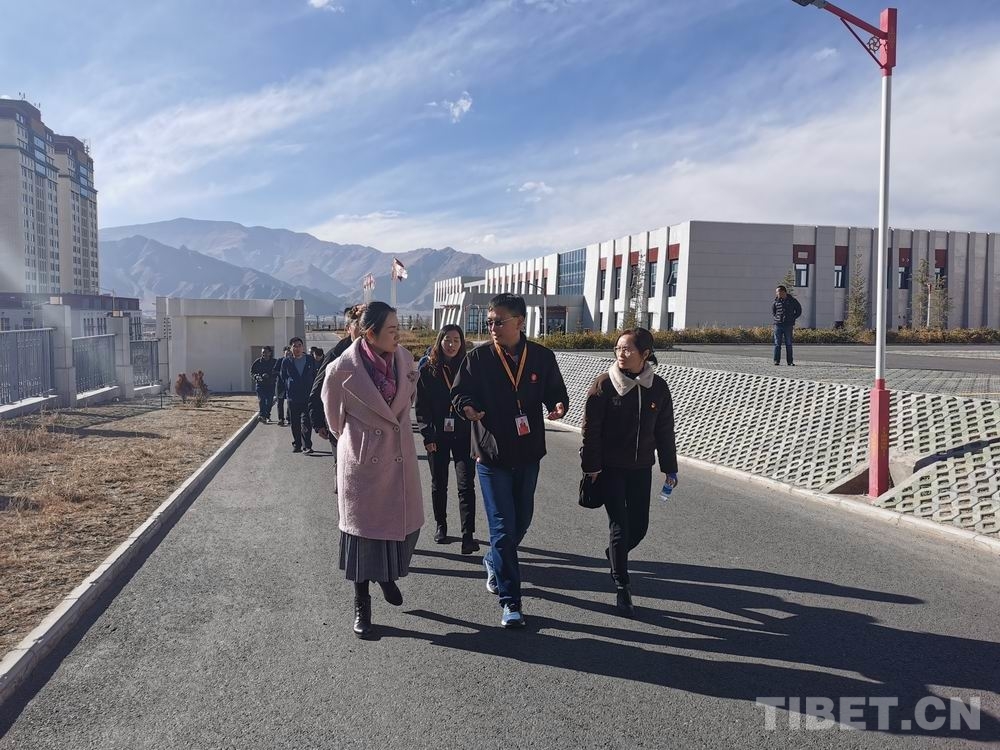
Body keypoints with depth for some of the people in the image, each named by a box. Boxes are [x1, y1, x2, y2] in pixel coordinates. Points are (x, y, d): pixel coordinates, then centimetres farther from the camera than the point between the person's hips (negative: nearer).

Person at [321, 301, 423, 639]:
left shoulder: (404, 358, -4)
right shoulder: (343, 368, -17)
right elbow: (332, 408, 2)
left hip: (400, 454, 5)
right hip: (363, 458, -4)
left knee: (406, 522, 12)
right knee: (363, 528, 6)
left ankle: (387, 576, 43)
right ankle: (361, 607, 21)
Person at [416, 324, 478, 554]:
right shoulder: (427, 371, 0)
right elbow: (421, 406, -1)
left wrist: (477, 435, -3)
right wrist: (428, 437, -7)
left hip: (464, 436, 0)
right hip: (438, 437, 0)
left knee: (466, 485, -7)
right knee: (439, 484, 12)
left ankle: (468, 535, -8)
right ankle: (441, 526, 29)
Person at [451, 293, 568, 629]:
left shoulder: (542, 357, -3)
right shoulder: (478, 357, -7)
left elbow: (555, 391, 7)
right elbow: (459, 393, -1)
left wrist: (558, 406, -16)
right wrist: (467, 407, -23)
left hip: (528, 453, 3)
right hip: (491, 453, -3)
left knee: (521, 523, 17)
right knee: (503, 527, -3)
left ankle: (494, 561, 47)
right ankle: (510, 601, 8)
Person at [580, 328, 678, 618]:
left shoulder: (657, 387, -1)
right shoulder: (604, 384, -10)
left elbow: (665, 431, 7)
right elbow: (590, 429, -9)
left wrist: (670, 469, 8)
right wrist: (591, 466, -12)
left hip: (641, 468, 4)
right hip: (610, 468, -4)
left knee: (639, 526, 9)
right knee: (620, 527, -4)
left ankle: (615, 554, 42)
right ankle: (622, 589, 9)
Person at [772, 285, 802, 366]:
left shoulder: (792, 301, 1)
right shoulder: (776, 302, 5)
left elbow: (799, 311, 13)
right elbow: (773, 312, 23)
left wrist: (792, 318, 6)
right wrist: (777, 317, 9)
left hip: (788, 325, -1)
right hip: (778, 325, 1)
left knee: (789, 344, 3)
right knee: (777, 344, 0)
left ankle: (790, 361, 6)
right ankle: (776, 361, 4)